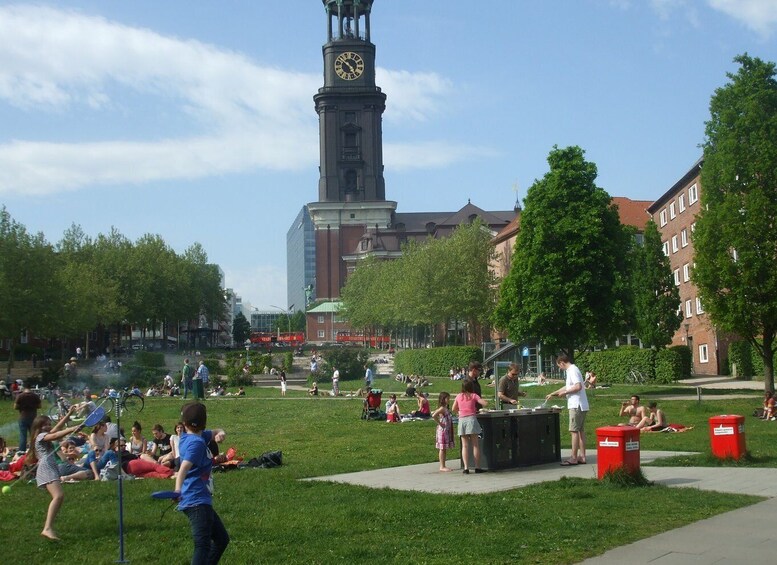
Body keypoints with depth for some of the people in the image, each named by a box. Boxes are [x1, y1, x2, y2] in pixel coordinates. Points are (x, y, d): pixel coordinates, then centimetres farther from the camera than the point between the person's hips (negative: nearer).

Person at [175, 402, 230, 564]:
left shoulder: (192, 438, 10)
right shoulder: (196, 442, -15)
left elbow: (215, 432, 22)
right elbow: (184, 468, -29)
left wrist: (220, 433, -3)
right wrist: (178, 490, -47)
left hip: (202, 501, 10)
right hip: (197, 501, -10)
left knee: (222, 539, 21)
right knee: (203, 545, -23)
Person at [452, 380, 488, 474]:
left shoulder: (458, 396, 9)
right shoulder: (473, 396, 1)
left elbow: (454, 409, 16)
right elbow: (485, 403, -7)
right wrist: (479, 408, 13)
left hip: (461, 420, 3)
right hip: (471, 419, -3)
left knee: (465, 446, 4)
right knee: (475, 445, 4)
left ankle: (466, 468, -2)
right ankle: (477, 467, 3)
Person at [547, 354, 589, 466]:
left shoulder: (573, 370, -14)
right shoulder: (571, 370, 17)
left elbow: (578, 386, -25)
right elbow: (567, 387, 30)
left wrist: (565, 392, -13)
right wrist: (552, 394, 32)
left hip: (576, 405, -10)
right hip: (580, 406, 10)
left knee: (574, 431, -6)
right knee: (580, 431, 11)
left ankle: (574, 458, -4)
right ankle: (582, 457, 13)